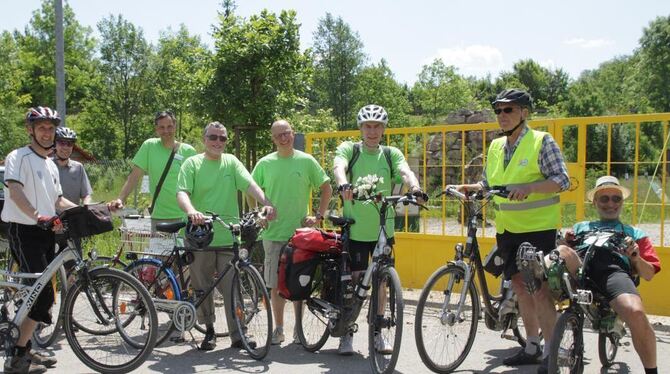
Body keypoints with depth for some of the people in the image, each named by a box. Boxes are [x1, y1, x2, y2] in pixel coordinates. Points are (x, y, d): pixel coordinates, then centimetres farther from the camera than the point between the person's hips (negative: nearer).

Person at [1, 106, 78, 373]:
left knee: (41, 293, 11)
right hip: (24, 231, -9)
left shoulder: (50, 165, 19)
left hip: (46, 232, 9)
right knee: (43, 294, -14)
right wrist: (36, 216, -39)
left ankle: (25, 350, 22)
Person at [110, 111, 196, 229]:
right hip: (158, 217, 0)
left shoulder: (188, 151, 1)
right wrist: (120, 199, -14)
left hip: (185, 216, 0)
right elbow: (135, 176, -2)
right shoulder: (149, 146, 0)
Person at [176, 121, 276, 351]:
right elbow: (182, 192, -10)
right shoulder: (192, 164, 3)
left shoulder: (231, 162, 9)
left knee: (232, 288, -2)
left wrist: (266, 203, -23)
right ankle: (209, 331, 25)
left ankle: (237, 335, 5)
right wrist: (191, 211, -32)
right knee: (202, 288, 8)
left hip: (228, 237, 1)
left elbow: (250, 185, -4)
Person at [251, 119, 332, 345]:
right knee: (276, 284, 4)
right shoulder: (265, 163, 4)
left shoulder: (306, 161, 2)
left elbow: (327, 188, 8)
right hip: (273, 232, 1)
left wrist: (318, 216, 1)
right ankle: (278, 329, 16)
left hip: (300, 231, -1)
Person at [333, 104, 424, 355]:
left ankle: (377, 333, 23)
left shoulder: (391, 154, 7)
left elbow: (405, 171, -12)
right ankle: (346, 335, 16)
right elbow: (339, 167, -20)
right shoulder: (348, 150, 0)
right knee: (353, 281, 3)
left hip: (383, 229, 2)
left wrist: (415, 187, -35)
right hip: (355, 229, -2)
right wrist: (343, 184, -43)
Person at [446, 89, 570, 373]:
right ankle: (532, 347, 25)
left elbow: (562, 180, -12)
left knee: (539, 289, -7)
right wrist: (467, 188, 0)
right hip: (507, 230, 7)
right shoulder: (495, 147, 13)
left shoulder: (542, 142, -6)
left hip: (537, 229, -6)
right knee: (520, 287, 12)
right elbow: (487, 184, 19)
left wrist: (529, 187, -26)